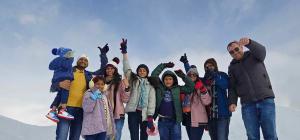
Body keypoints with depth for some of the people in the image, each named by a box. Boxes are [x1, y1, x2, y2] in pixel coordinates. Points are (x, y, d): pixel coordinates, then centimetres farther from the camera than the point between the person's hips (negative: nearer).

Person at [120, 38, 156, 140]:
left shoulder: (150, 85, 7)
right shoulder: (133, 80, 10)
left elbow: (152, 101, -1)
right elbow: (127, 69, 1)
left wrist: (150, 116, -12)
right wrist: (124, 52, -6)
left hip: (145, 113, 1)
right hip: (133, 112, 0)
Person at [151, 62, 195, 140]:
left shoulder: (178, 89, 4)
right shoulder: (159, 87, 4)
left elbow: (191, 87, 1)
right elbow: (153, 75, -2)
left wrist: (183, 76, -6)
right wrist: (164, 65, -3)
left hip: (175, 121, 0)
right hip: (162, 121, 1)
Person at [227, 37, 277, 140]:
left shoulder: (254, 56, 10)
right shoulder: (232, 67, 17)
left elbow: (261, 50, -14)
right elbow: (232, 87, 11)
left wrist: (249, 43, -35)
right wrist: (232, 102, -6)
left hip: (266, 100, -2)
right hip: (247, 104, 2)